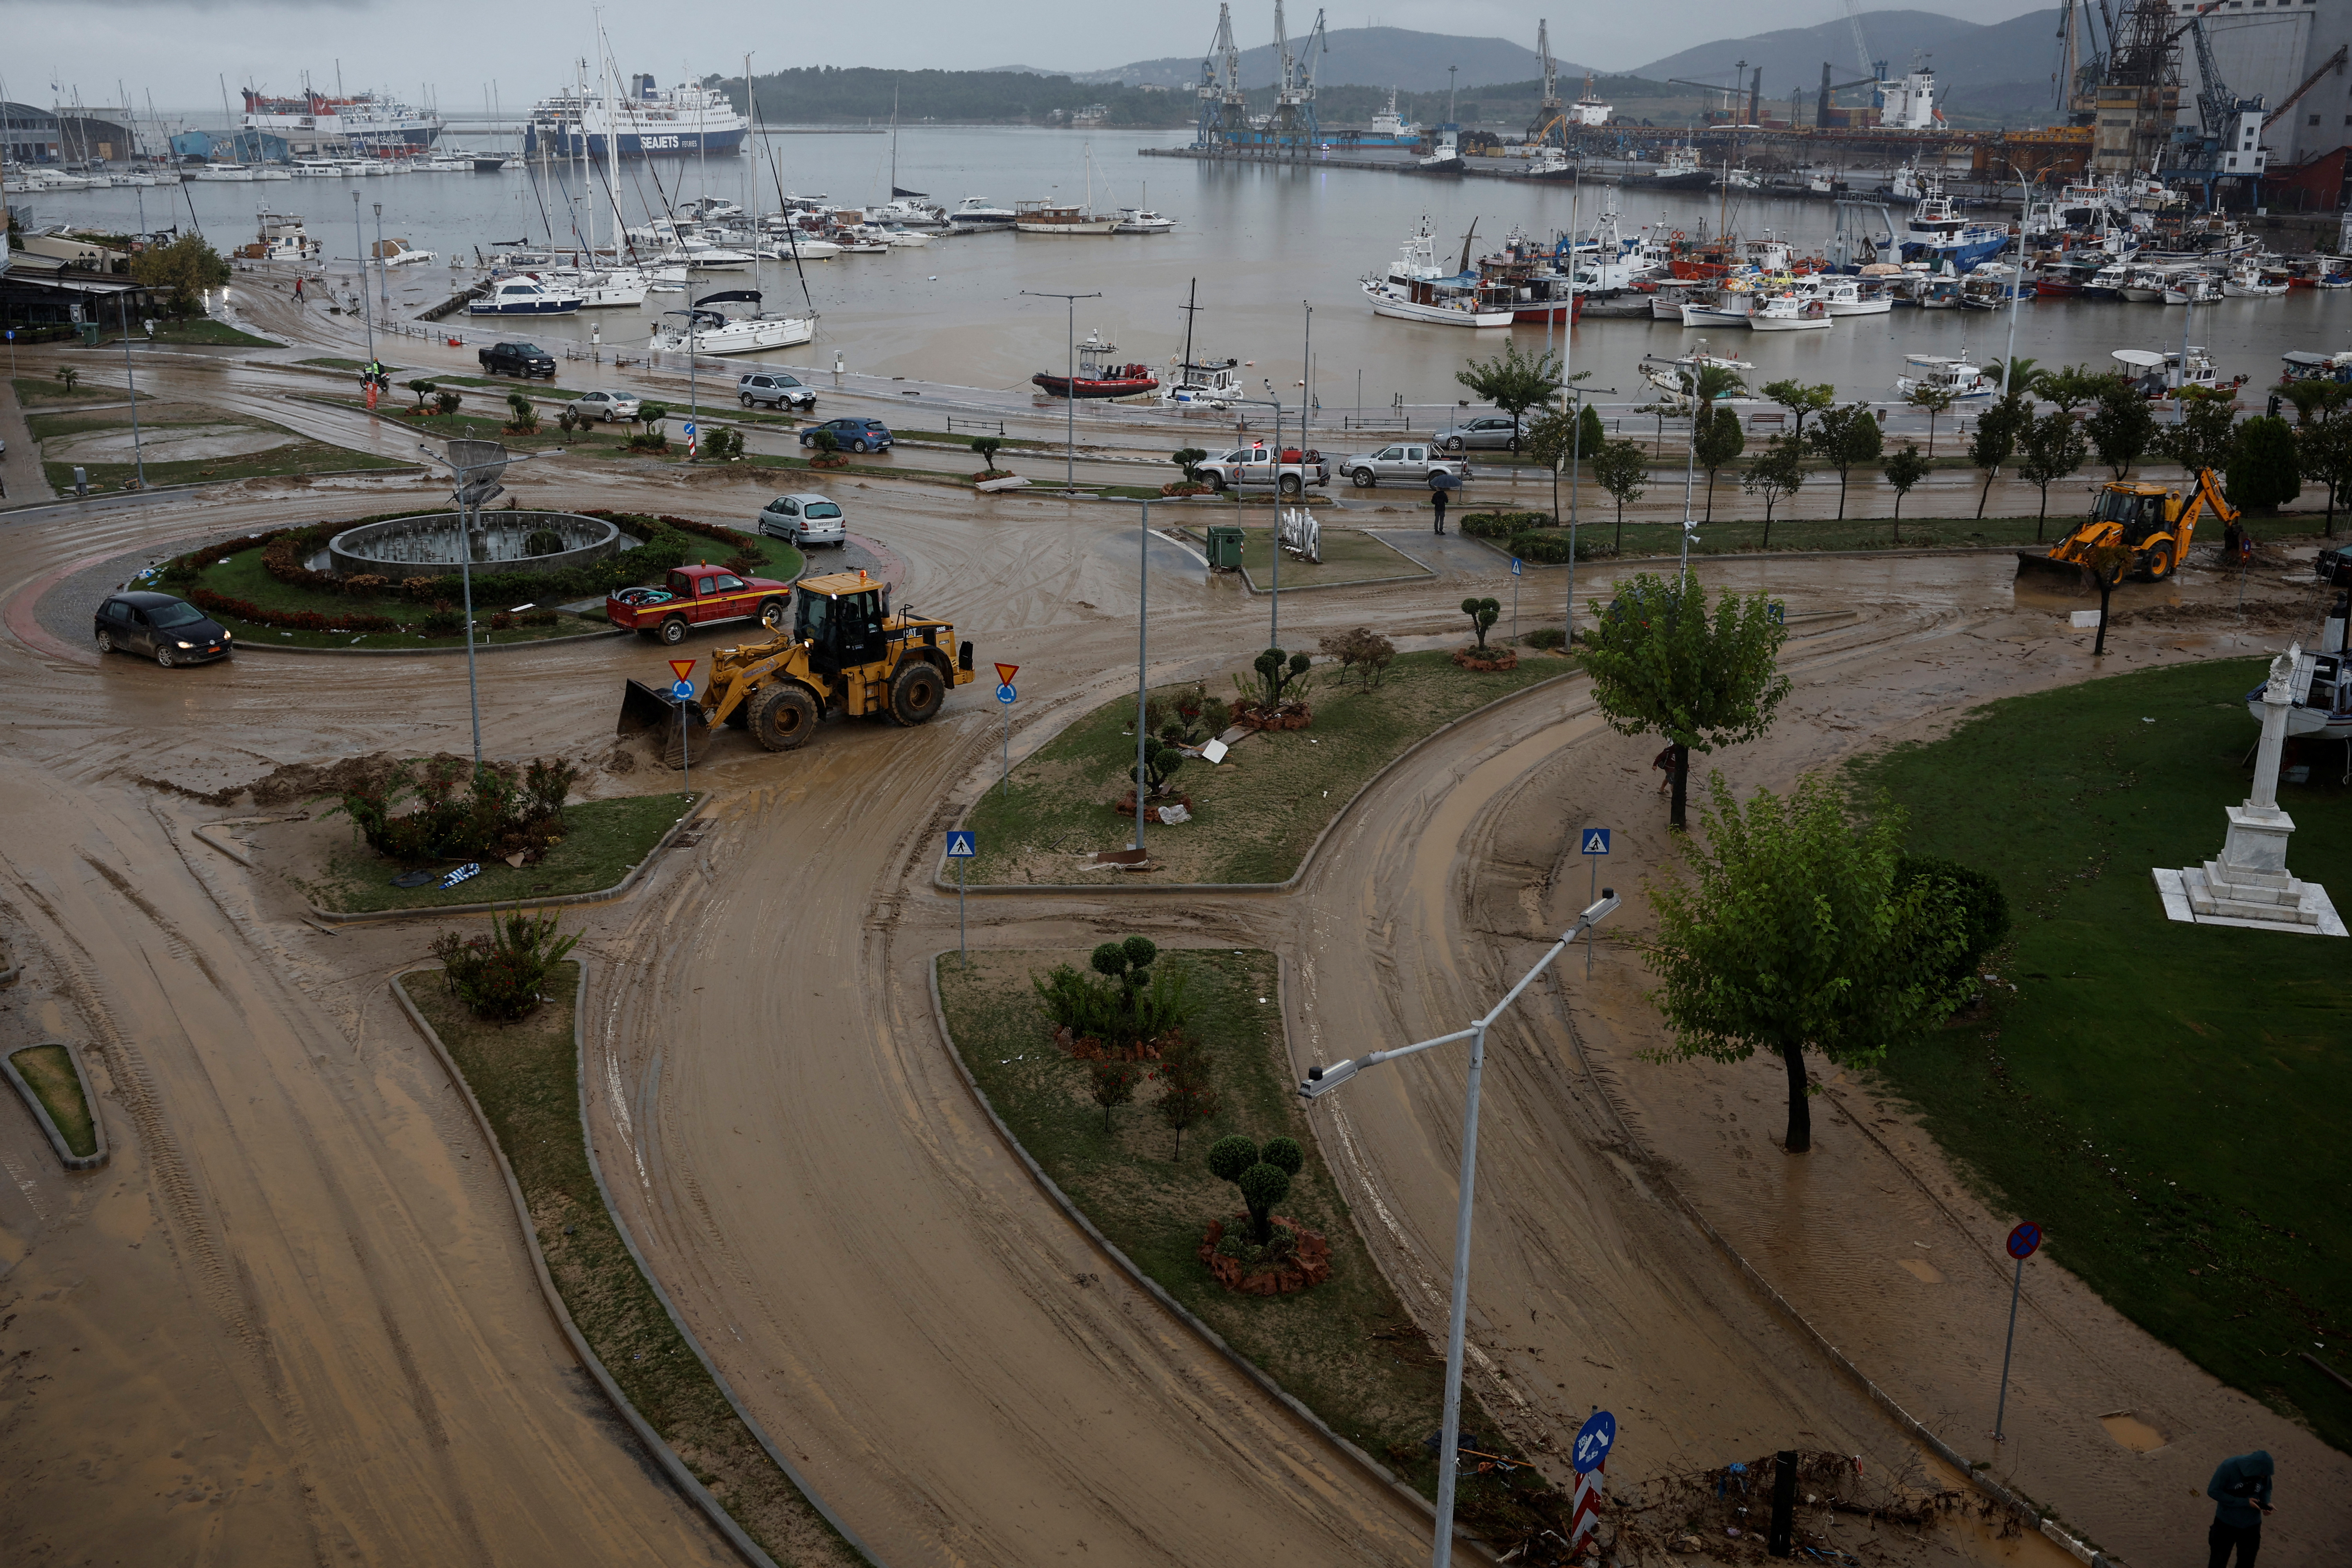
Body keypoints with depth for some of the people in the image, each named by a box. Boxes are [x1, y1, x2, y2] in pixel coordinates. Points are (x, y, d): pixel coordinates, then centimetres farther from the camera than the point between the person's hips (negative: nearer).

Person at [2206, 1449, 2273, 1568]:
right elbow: (2213, 1491, -23)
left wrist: (2266, 1503, -17)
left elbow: (2266, 1489, 5)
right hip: (2226, 1523, -3)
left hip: (2252, 1525, 4)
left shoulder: (2263, 1473, -15)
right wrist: (2244, 1502, -27)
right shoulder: (2229, 1467, -28)